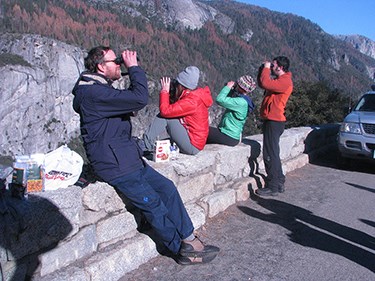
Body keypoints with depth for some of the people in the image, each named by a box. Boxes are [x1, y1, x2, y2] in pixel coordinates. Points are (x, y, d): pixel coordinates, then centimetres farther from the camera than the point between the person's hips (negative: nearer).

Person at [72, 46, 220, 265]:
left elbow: (129, 100, 24)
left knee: (167, 188, 5)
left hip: (129, 160, 10)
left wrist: (133, 73, 10)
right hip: (115, 167, -10)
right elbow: (140, 99, -27)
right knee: (155, 206, -3)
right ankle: (183, 251, 15)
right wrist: (134, 68, -14)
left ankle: (189, 239, 13)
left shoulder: (102, 89, 13)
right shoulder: (93, 93, -20)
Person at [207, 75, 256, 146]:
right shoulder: (242, 100, 8)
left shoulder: (241, 102, -23)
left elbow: (220, 100, -26)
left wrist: (228, 87, -11)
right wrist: (231, 88, 6)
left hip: (229, 137, -10)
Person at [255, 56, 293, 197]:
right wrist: (263, 69, 12)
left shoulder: (285, 81, -13)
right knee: (273, 154, 16)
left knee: (270, 154, -7)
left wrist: (266, 68, -10)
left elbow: (265, 83, -26)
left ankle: (273, 187, -1)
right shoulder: (279, 80, 19)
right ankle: (279, 183, 26)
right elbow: (262, 84, 24)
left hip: (274, 121, -11)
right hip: (271, 120, 11)